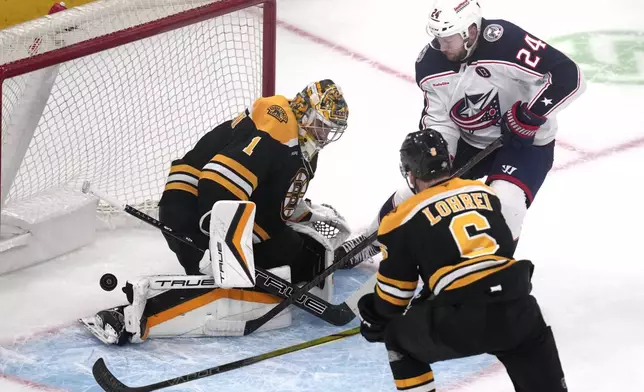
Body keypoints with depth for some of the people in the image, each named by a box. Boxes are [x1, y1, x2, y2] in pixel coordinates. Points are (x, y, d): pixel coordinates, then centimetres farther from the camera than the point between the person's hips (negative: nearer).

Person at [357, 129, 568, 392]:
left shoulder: (406, 218, 8)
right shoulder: (484, 193, 21)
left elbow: (395, 291, 13)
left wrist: (377, 320, 36)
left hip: (458, 323, -4)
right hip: (514, 309, 4)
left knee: (398, 337, 23)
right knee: (535, 339, 35)